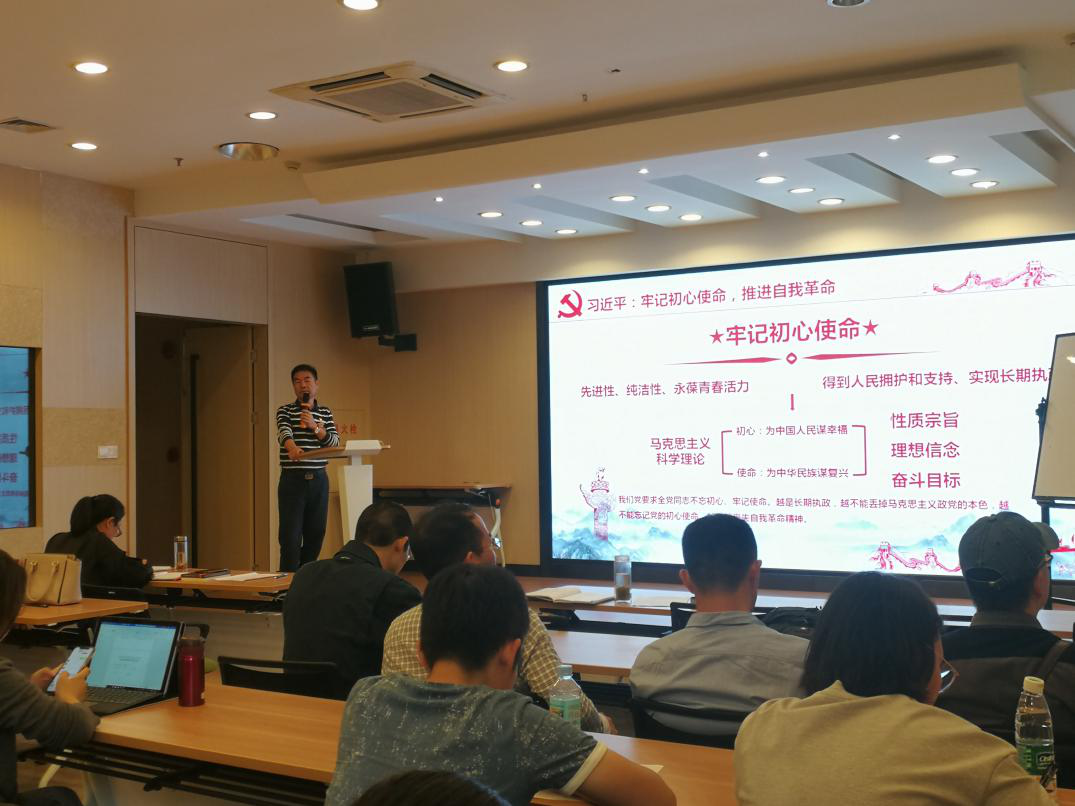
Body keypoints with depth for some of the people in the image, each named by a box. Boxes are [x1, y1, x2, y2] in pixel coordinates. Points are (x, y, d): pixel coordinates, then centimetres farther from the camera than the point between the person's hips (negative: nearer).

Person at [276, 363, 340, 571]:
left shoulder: (325, 413, 13)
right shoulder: (285, 411, 2)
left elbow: (335, 441, 3)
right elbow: (284, 432, -18)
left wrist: (315, 427, -15)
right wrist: (292, 447, -41)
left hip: (318, 480, 4)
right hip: (292, 479, -4)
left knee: (316, 534, 8)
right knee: (291, 537, -8)